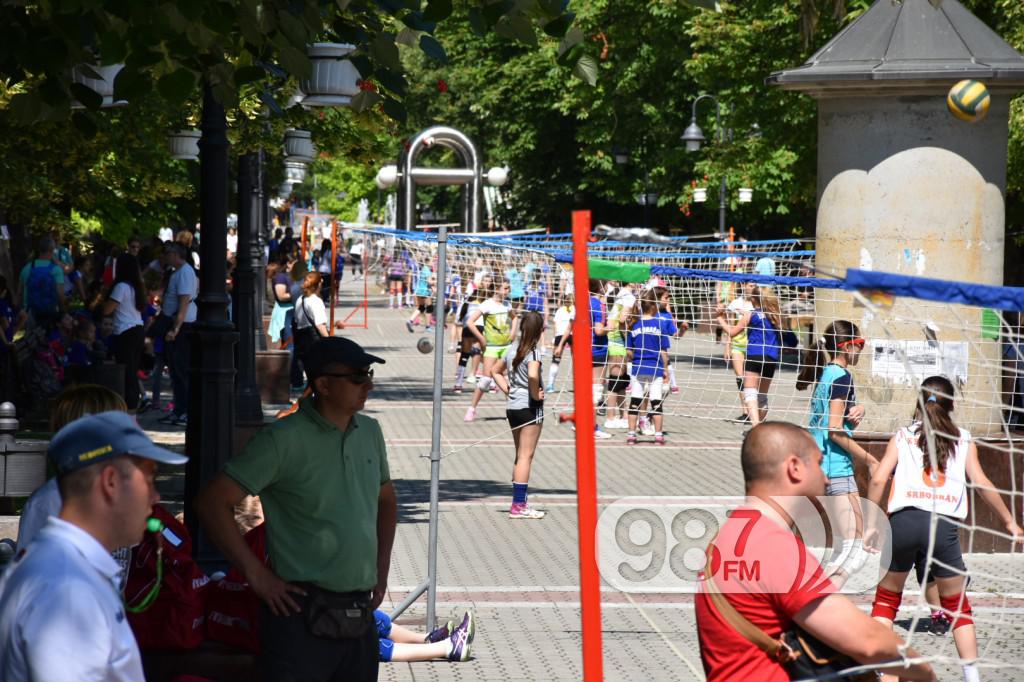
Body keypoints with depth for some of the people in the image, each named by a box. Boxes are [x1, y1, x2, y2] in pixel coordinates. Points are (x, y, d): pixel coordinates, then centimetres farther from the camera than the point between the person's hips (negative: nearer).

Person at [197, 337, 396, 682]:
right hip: (303, 614, -7)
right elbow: (212, 501, -13)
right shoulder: (283, 439, -11)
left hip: (360, 615, 7)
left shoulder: (369, 431, 11)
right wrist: (256, 575, -13)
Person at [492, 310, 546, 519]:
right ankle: (519, 506, -3)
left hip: (512, 406, 8)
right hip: (530, 408, -8)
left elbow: (496, 371, 20)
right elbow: (533, 375, -33)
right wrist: (536, 395, -17)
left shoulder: (513, 348, 9)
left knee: (520, 456, 16)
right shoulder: (533, 351, -15)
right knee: (526, 456, -3)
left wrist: (508, 390, 12)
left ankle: (519, 503, 21)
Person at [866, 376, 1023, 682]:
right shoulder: (963, 440, 14)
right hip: (943, 525, 0)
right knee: (957, 606, 15)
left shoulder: (903, 436, 14)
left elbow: (878, 479, 2)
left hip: (903, 520, 0)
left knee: (886, 598, 15)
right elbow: (982, 484, 5)